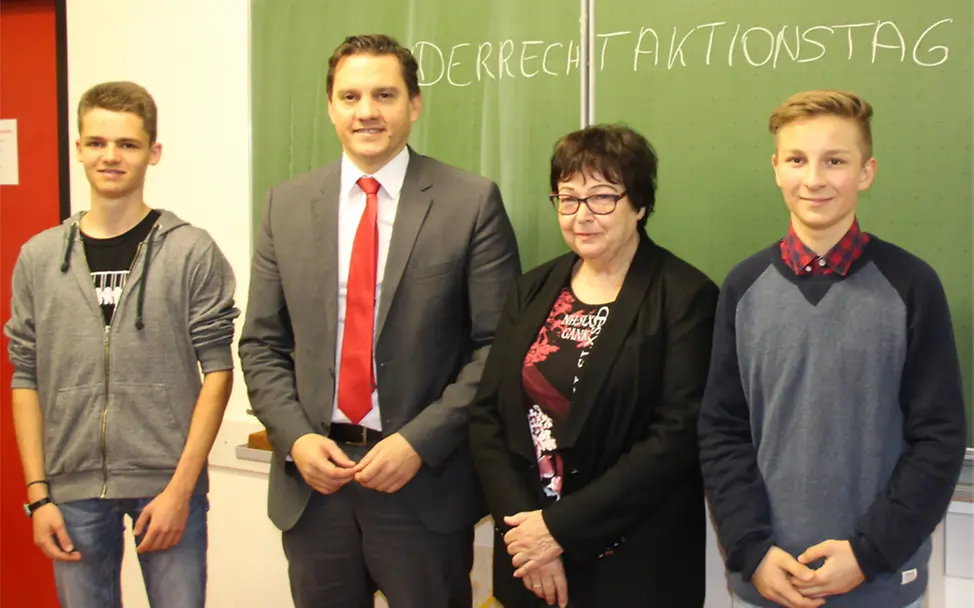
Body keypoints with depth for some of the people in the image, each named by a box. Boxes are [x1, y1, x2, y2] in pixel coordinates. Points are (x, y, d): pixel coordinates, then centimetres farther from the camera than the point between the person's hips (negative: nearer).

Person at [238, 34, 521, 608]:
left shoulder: (472, 202, -5)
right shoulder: (287, 204, 5)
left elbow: (498, 345, -7)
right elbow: (263, 344, 8)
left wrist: (420, 441, -14)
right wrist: (296, 437, -6)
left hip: (426, 481, -3)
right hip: (312, 478, 3)